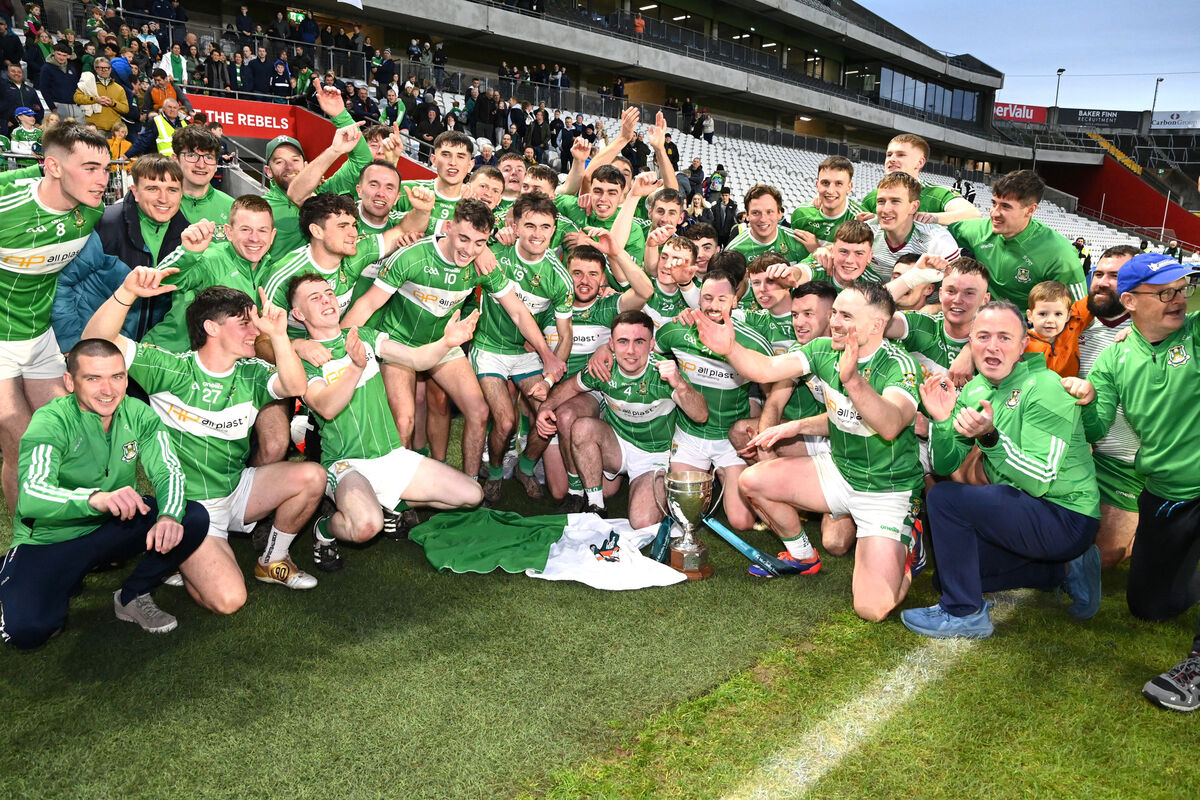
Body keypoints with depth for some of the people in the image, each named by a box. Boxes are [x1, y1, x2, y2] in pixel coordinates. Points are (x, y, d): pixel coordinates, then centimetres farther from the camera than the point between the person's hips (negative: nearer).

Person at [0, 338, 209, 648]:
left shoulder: (138, 415, -7)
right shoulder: (51, 422, -20)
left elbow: (168, 471, -15)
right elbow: (31, 497, -34)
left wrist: (169, 516, -38)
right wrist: (95, 499, -55)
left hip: (116, 528, 4)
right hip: (50, 541, -3)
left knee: (194, 518, -21)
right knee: (26, 629, -26)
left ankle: (133, 597, 0)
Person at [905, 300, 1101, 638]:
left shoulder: (1044, 389, -18)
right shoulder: (975, 390, 4)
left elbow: (1040, 481, -25)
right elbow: (944, 466, 3)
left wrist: (990, 437, -38)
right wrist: (941, 420, -15)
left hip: (1067, 519, -9)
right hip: (1023, 515, 9)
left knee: (944, 497, -23)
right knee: (949, 570, 13)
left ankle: (964, 613, -9)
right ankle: (1063, 570, 16)